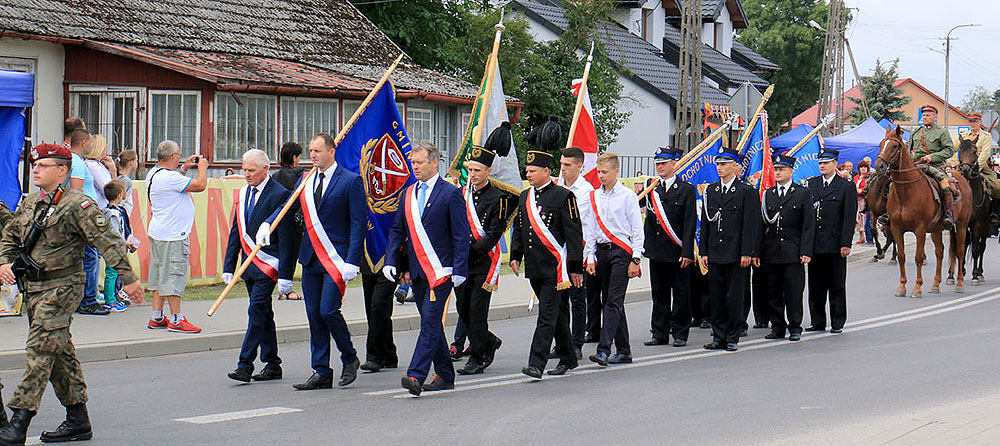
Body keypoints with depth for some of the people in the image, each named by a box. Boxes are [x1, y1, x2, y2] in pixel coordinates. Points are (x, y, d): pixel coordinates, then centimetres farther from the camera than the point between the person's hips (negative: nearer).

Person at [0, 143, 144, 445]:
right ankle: (78, 421, 21)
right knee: (60, 353, 13)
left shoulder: (78, 205, -10)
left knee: (40, 349, -13)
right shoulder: (29, 203, 13)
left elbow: (107, 242, -13)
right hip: (32, 287, 8)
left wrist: (129, 278, -16)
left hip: (62, 288, -8)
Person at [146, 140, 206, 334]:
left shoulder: (154, 173, 10)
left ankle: (157, 318, 17)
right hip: (173, 235, -11)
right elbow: (200, 185, -19)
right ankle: (176, 320, -2)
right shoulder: (168, 177, -21)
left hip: (158, 231, 11)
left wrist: (184, 168, 25)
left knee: (160, 275, 13)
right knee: (174, 276, -6)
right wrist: (202, 167, -2)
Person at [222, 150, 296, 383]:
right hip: (249, 263, 8)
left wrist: (284, 274, -16)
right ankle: (272, 365, 18)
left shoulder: (279, 194, -10)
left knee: (256, 311, -12)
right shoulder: (243, 194, 13)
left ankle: (245, 365, -12)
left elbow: (286, 238, -13)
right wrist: (229, 266, 11)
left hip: (268, 263, -8)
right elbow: (236, 232, 17)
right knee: (263, 314, 11)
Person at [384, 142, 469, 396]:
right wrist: (390, 261, 3)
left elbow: (461, 235, -7)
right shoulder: (408, 194, 13)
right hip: (417, 271, 7)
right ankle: (445, 375, 21)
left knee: (430, 322, -13)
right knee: (431, 323, 12)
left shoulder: (451, 193, -5)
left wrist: (459, 269, -13)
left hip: (440, 270, -7)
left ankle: (416, 376, -20)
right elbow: (397, 231, 17)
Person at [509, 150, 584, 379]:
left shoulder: (563, 196, -7)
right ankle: (568, 359, 25)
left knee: (547, 315, -9)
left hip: (555, 267, -7)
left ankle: (536, 364, -13)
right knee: (556, 313, 15)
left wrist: (575, 268, -10)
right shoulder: (524, 197, 13)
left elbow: (574, 233, -8)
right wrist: (515, 256, 9)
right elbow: (518, 229, 22)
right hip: (534, 268, 7)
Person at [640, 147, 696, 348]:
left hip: (676, 251, -4)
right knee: (658, 293, 10)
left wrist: (687, 252, -13)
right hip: (655, 249, 4)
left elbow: (690, 224, -7)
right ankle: (660, 333, 16)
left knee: (680, 293, 3)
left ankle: (680, 333, 10)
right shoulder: (650, 187, 9)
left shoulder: (686, 190, -3)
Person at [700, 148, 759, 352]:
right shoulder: (711, 191, 13)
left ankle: (733, 338, 7)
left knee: (734, 297, -1)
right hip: (715, 254, 5)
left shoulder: (747, 191, -3)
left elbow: (751, 225, -7)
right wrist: (704, 251, 8)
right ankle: (719, 337, 14)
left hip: (736, 256, -5)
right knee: (716, 297, 7)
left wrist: (747, 253, -13)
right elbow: (705, 222, 14)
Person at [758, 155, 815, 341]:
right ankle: (777, 327, 15)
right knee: (773, 292, 6)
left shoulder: (803, 193, 2)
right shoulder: (768, 194, 12)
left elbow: (808, 224, -2)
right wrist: (757, 252, 5)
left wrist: (806, 251, -10)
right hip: (771, 252, 4)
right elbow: (761, 224, 11)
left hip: (793, 252, -4)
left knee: (794, 291, -2)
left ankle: (795, 328, 7)